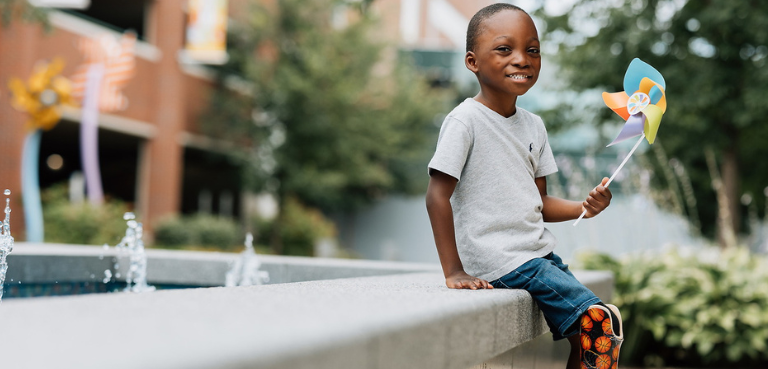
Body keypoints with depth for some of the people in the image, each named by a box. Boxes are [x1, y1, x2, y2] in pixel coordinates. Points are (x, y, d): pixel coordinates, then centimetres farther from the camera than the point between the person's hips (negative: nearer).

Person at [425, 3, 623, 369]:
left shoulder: (533, 125, 12)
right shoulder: (465, 120, -12)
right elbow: (437, 196, -16)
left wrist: (582, 208, -4)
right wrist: (454, 271, -19)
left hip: (539, 252, 8)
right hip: (498, 260, -8)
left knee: (586, 334, 8)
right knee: (597, 319, -14)